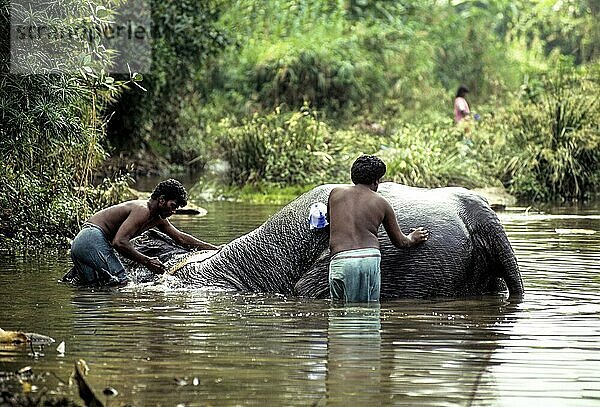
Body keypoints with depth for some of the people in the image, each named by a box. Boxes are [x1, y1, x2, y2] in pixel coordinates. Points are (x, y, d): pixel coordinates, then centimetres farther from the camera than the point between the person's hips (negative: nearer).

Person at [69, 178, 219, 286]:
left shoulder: (158, 219, 16)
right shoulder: (142, 210, -17)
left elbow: (181, 238, 25)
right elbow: (119, 242, -27)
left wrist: (215, 249, 23)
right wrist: (147, 262, -24)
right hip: (93, 238, -10)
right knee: (120, 282, -17)